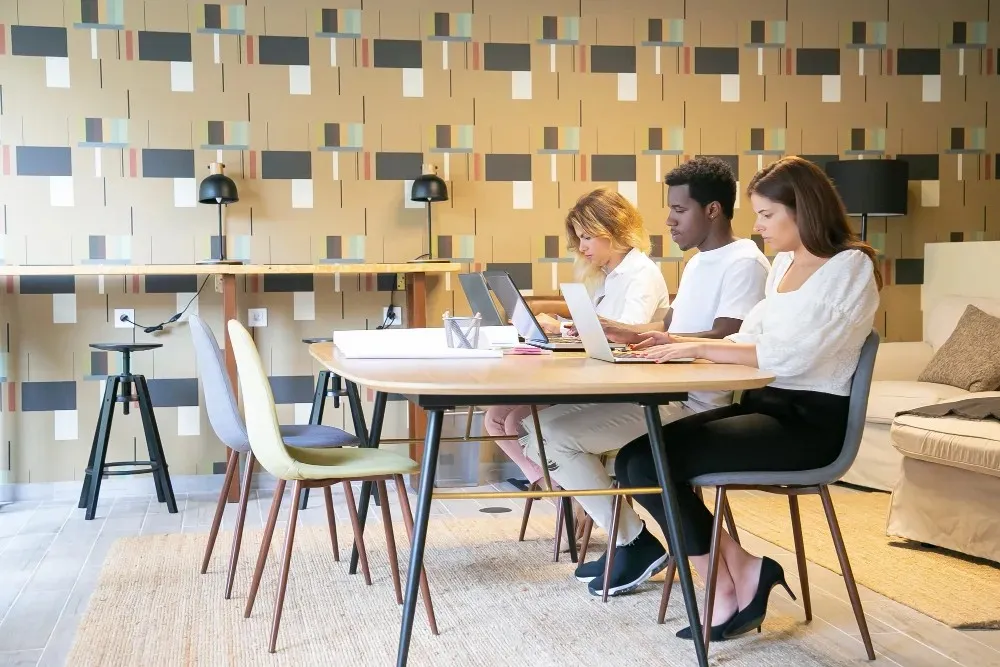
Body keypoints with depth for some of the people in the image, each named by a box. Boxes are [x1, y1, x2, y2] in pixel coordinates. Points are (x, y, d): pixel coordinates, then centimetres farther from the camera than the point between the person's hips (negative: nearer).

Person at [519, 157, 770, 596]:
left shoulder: (744, 263, -10)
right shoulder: (698, 263, 21)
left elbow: (724, 340, -22)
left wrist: (634, 336, -28)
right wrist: (618, 330, 7)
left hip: (699, 407, -10)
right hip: (668, 393, 10)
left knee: (554, 433, -18)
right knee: (539, 421, 2)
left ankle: (637, 545, -3)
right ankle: (625, 540, 6)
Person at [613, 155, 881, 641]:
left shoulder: (850, 267, -10)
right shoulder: (784, 262, 16)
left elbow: (791, 356, -20)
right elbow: (749, 341, 16)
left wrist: (700, 348, -16)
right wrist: (679, 343, 1)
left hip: (809, 421, -8)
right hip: (765, 405, 8)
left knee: (649, 463, -20)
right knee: (634, 459, -11)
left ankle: (731, 584, 0)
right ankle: (739, 575, -4)